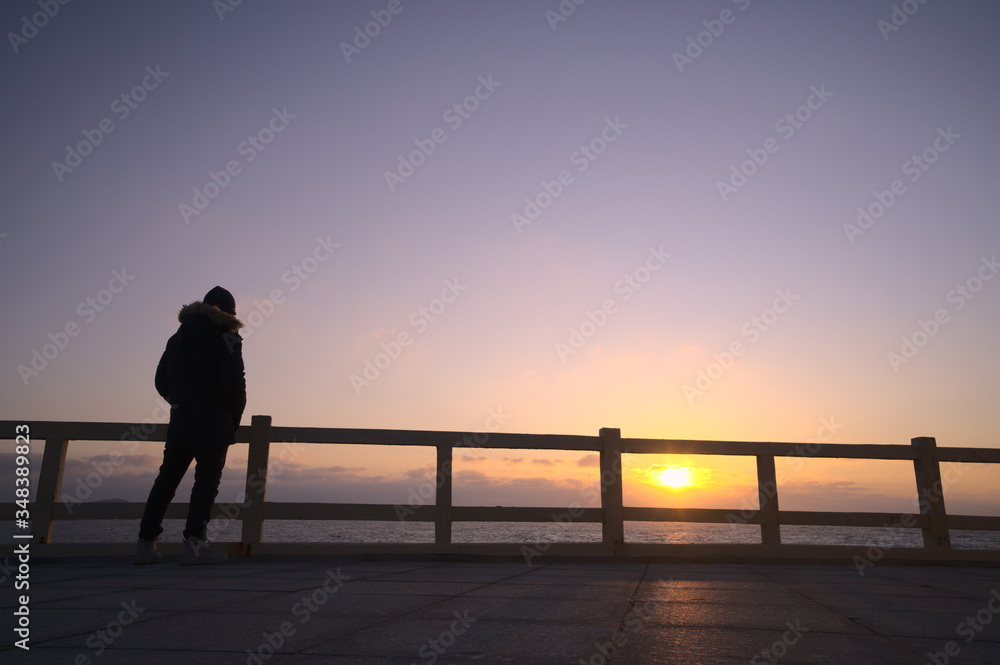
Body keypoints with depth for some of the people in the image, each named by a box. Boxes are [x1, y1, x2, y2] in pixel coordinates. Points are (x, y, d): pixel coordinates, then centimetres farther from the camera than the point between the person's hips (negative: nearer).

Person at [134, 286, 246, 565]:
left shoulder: (178, 338, 14)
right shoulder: (227, 339, -5)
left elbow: (161, 381, 14)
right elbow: (234, 382, -15)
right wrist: (235, 417, -2)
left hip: (180, 424, 6)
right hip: (214, 425, -6)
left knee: (166, 479, 12)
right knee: (207, 480, -2)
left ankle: (146, 544, 12)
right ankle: (193, 544, -6)